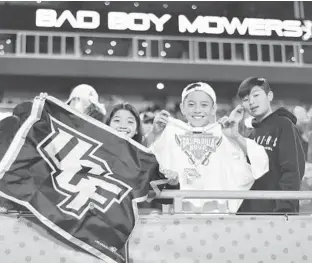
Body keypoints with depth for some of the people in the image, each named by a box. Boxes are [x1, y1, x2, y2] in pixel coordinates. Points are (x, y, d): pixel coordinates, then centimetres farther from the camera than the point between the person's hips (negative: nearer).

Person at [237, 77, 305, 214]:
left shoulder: (284, 125, -4)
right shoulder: (253, 134, 18)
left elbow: (293, 171, -13)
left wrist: (284, 208, -23)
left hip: (274, 209, -7)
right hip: (248, 209, 7)